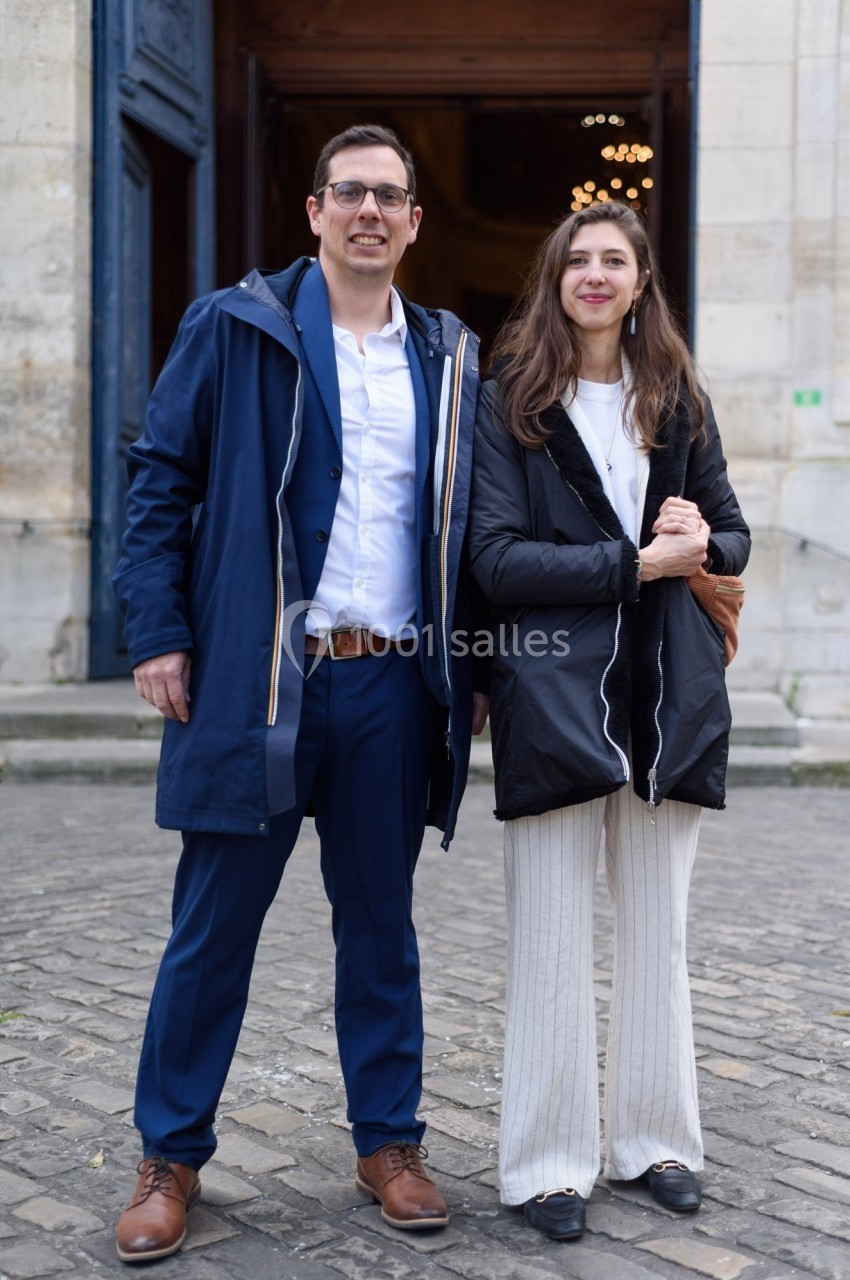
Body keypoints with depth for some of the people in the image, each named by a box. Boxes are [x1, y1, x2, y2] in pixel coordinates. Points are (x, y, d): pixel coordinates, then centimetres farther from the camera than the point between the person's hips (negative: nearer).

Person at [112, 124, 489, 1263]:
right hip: (256, 680, -2)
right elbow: (159, 482, 1)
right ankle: (172, 1157, 22)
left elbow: (466, 524, 15)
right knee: (212, 928, 6)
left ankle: (390, 1142, 28)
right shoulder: (233, 330, 2)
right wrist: (159, 634, -8)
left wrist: (472, 667, 10)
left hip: (393, 689, 3)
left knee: (381, 924, 13)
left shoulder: (448, 359, 12)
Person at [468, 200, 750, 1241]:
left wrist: (702, 541, -8)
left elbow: (731, 537, 16)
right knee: (551, 936, 3)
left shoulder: (679, 401, 13)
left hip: (665, 689, 4)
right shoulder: (509, 402, 1)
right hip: (554, 689, -4)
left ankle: (653, 1136, 27)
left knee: (657, 929, 12)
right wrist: (639, 561, -15)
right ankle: (551, 1158, 16)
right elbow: (497, 557, -10)